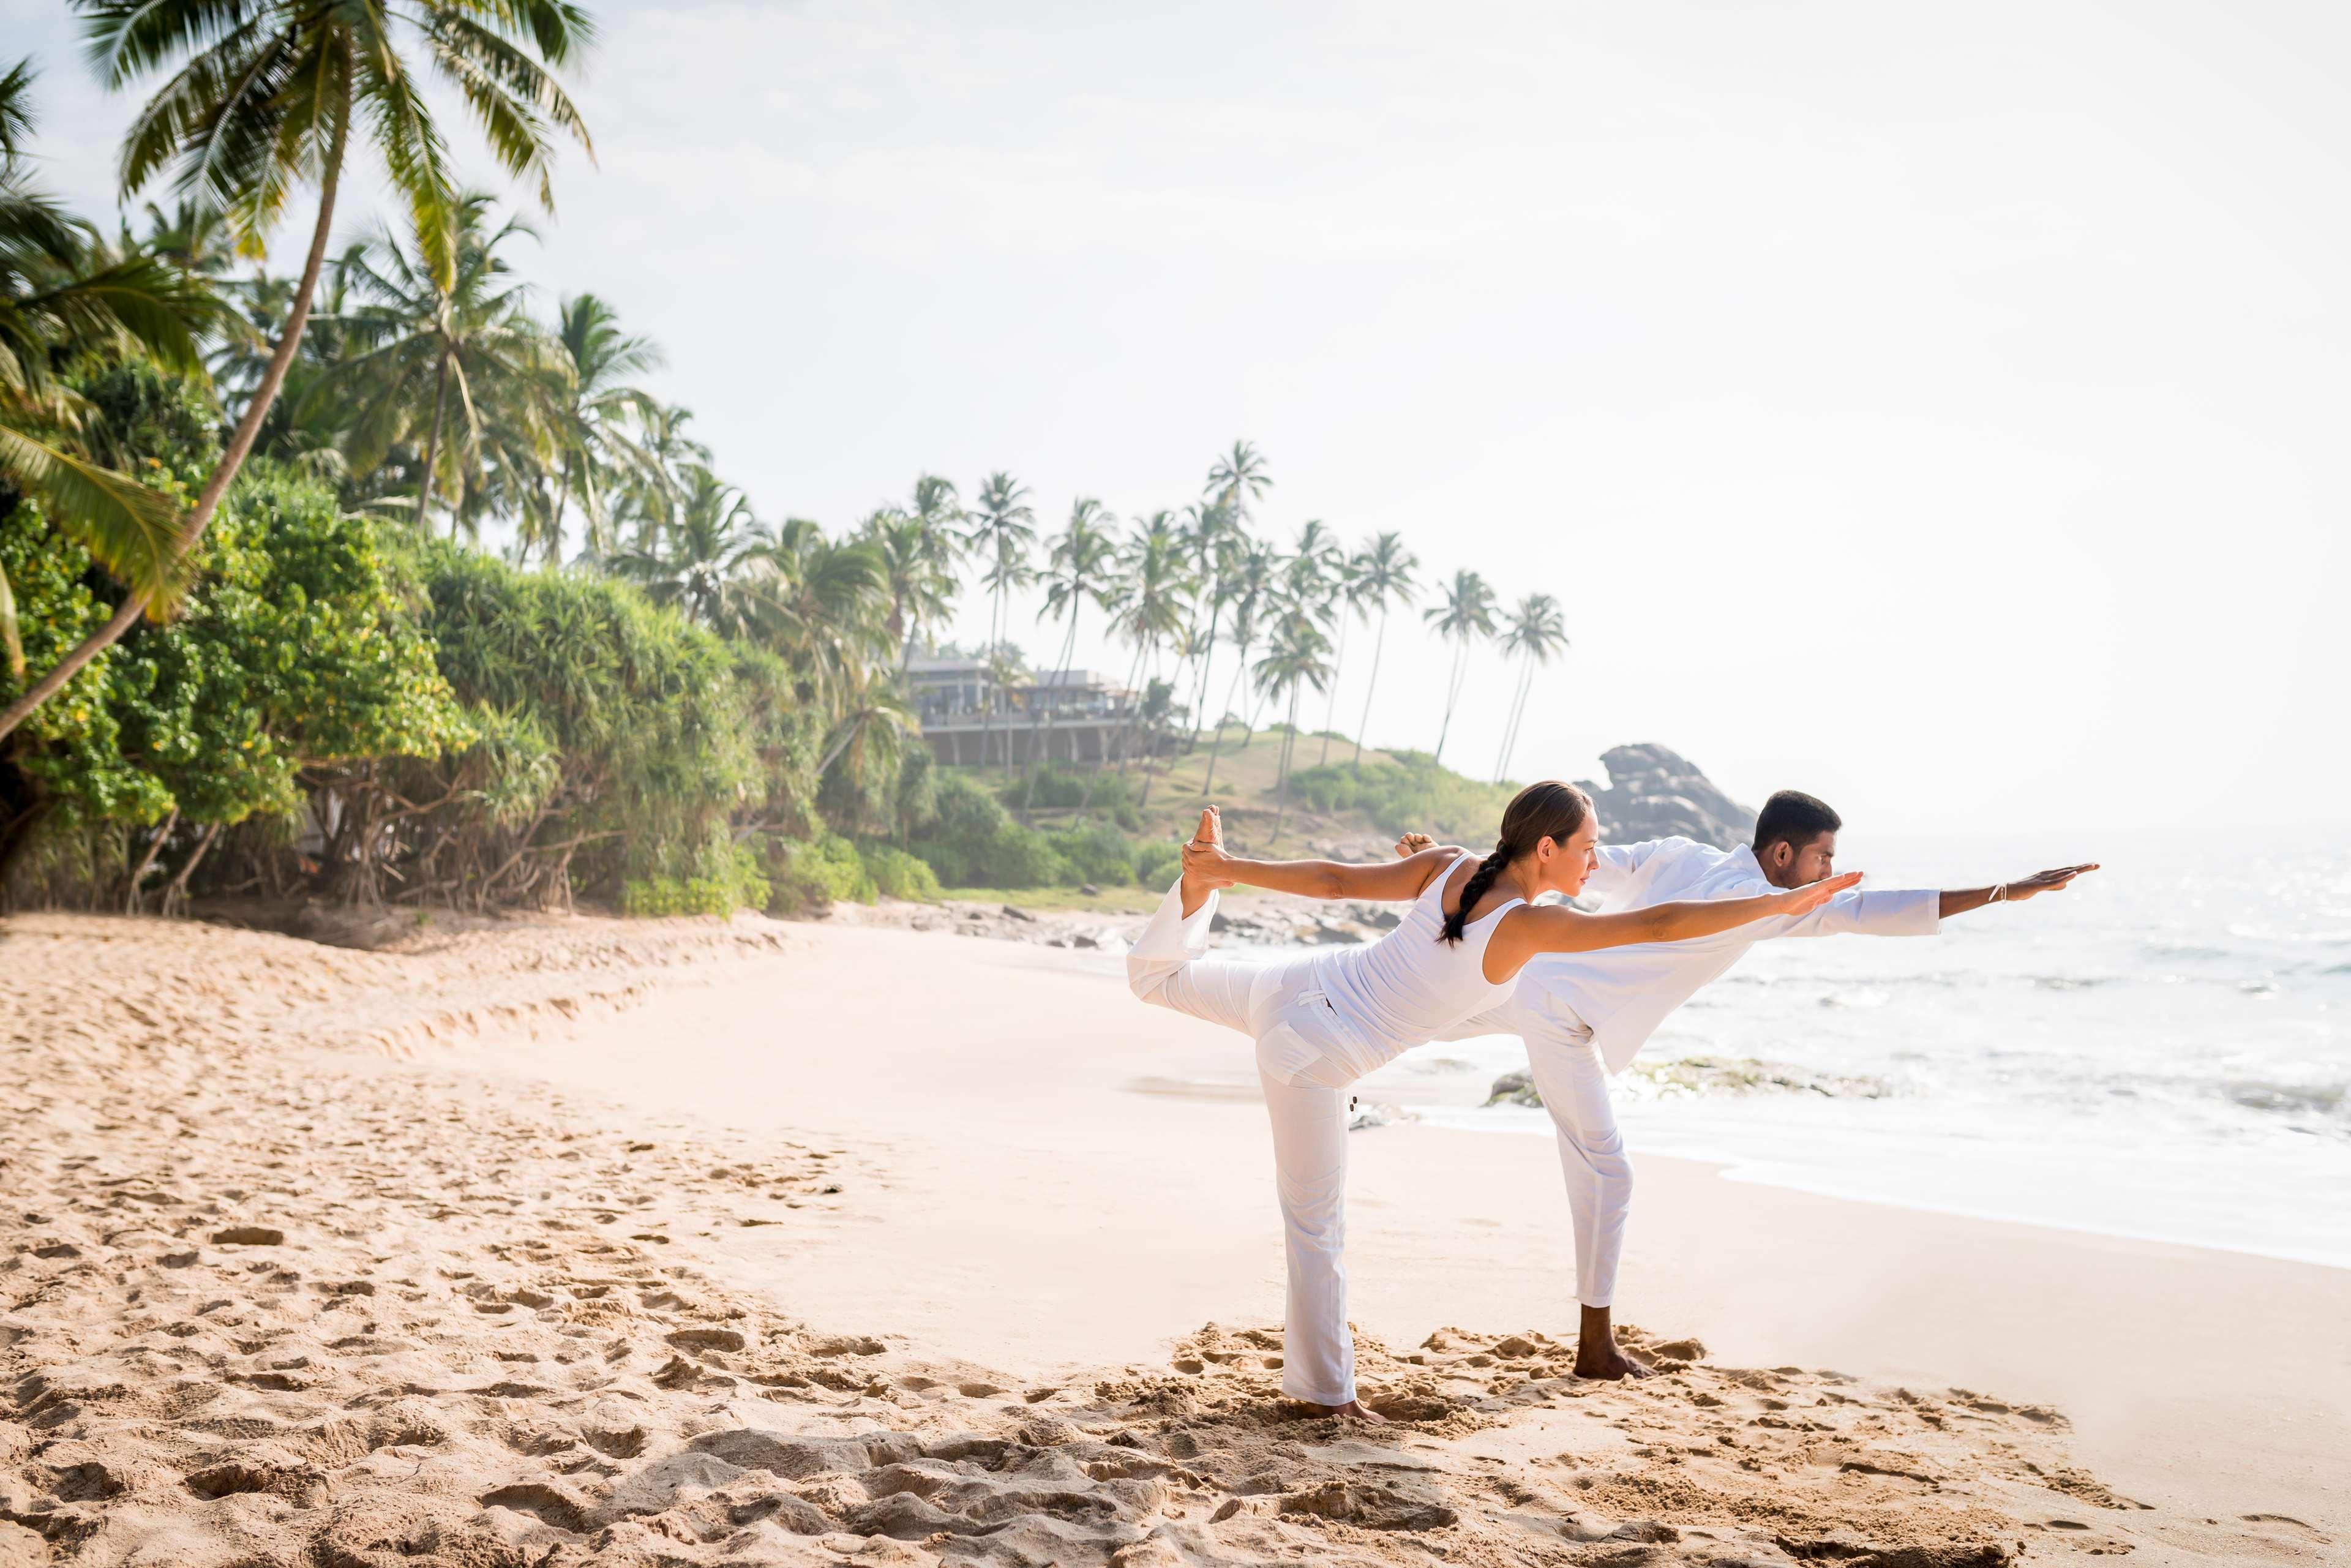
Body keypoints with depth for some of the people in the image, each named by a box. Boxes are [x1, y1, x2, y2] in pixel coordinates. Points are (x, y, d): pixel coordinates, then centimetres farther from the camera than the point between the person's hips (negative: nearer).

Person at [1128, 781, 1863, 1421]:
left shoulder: (1449, 865, -5)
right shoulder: (1527, 927, -22)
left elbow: (1336, 879, -3)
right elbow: (1659, 923, -24)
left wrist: (1228, 869, 4)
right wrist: (1782, 903, -20)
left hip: (1295, 986, 6)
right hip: (1316, 1056, -6)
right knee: (1317, 1227, 9)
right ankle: (1323, 1387, 23)